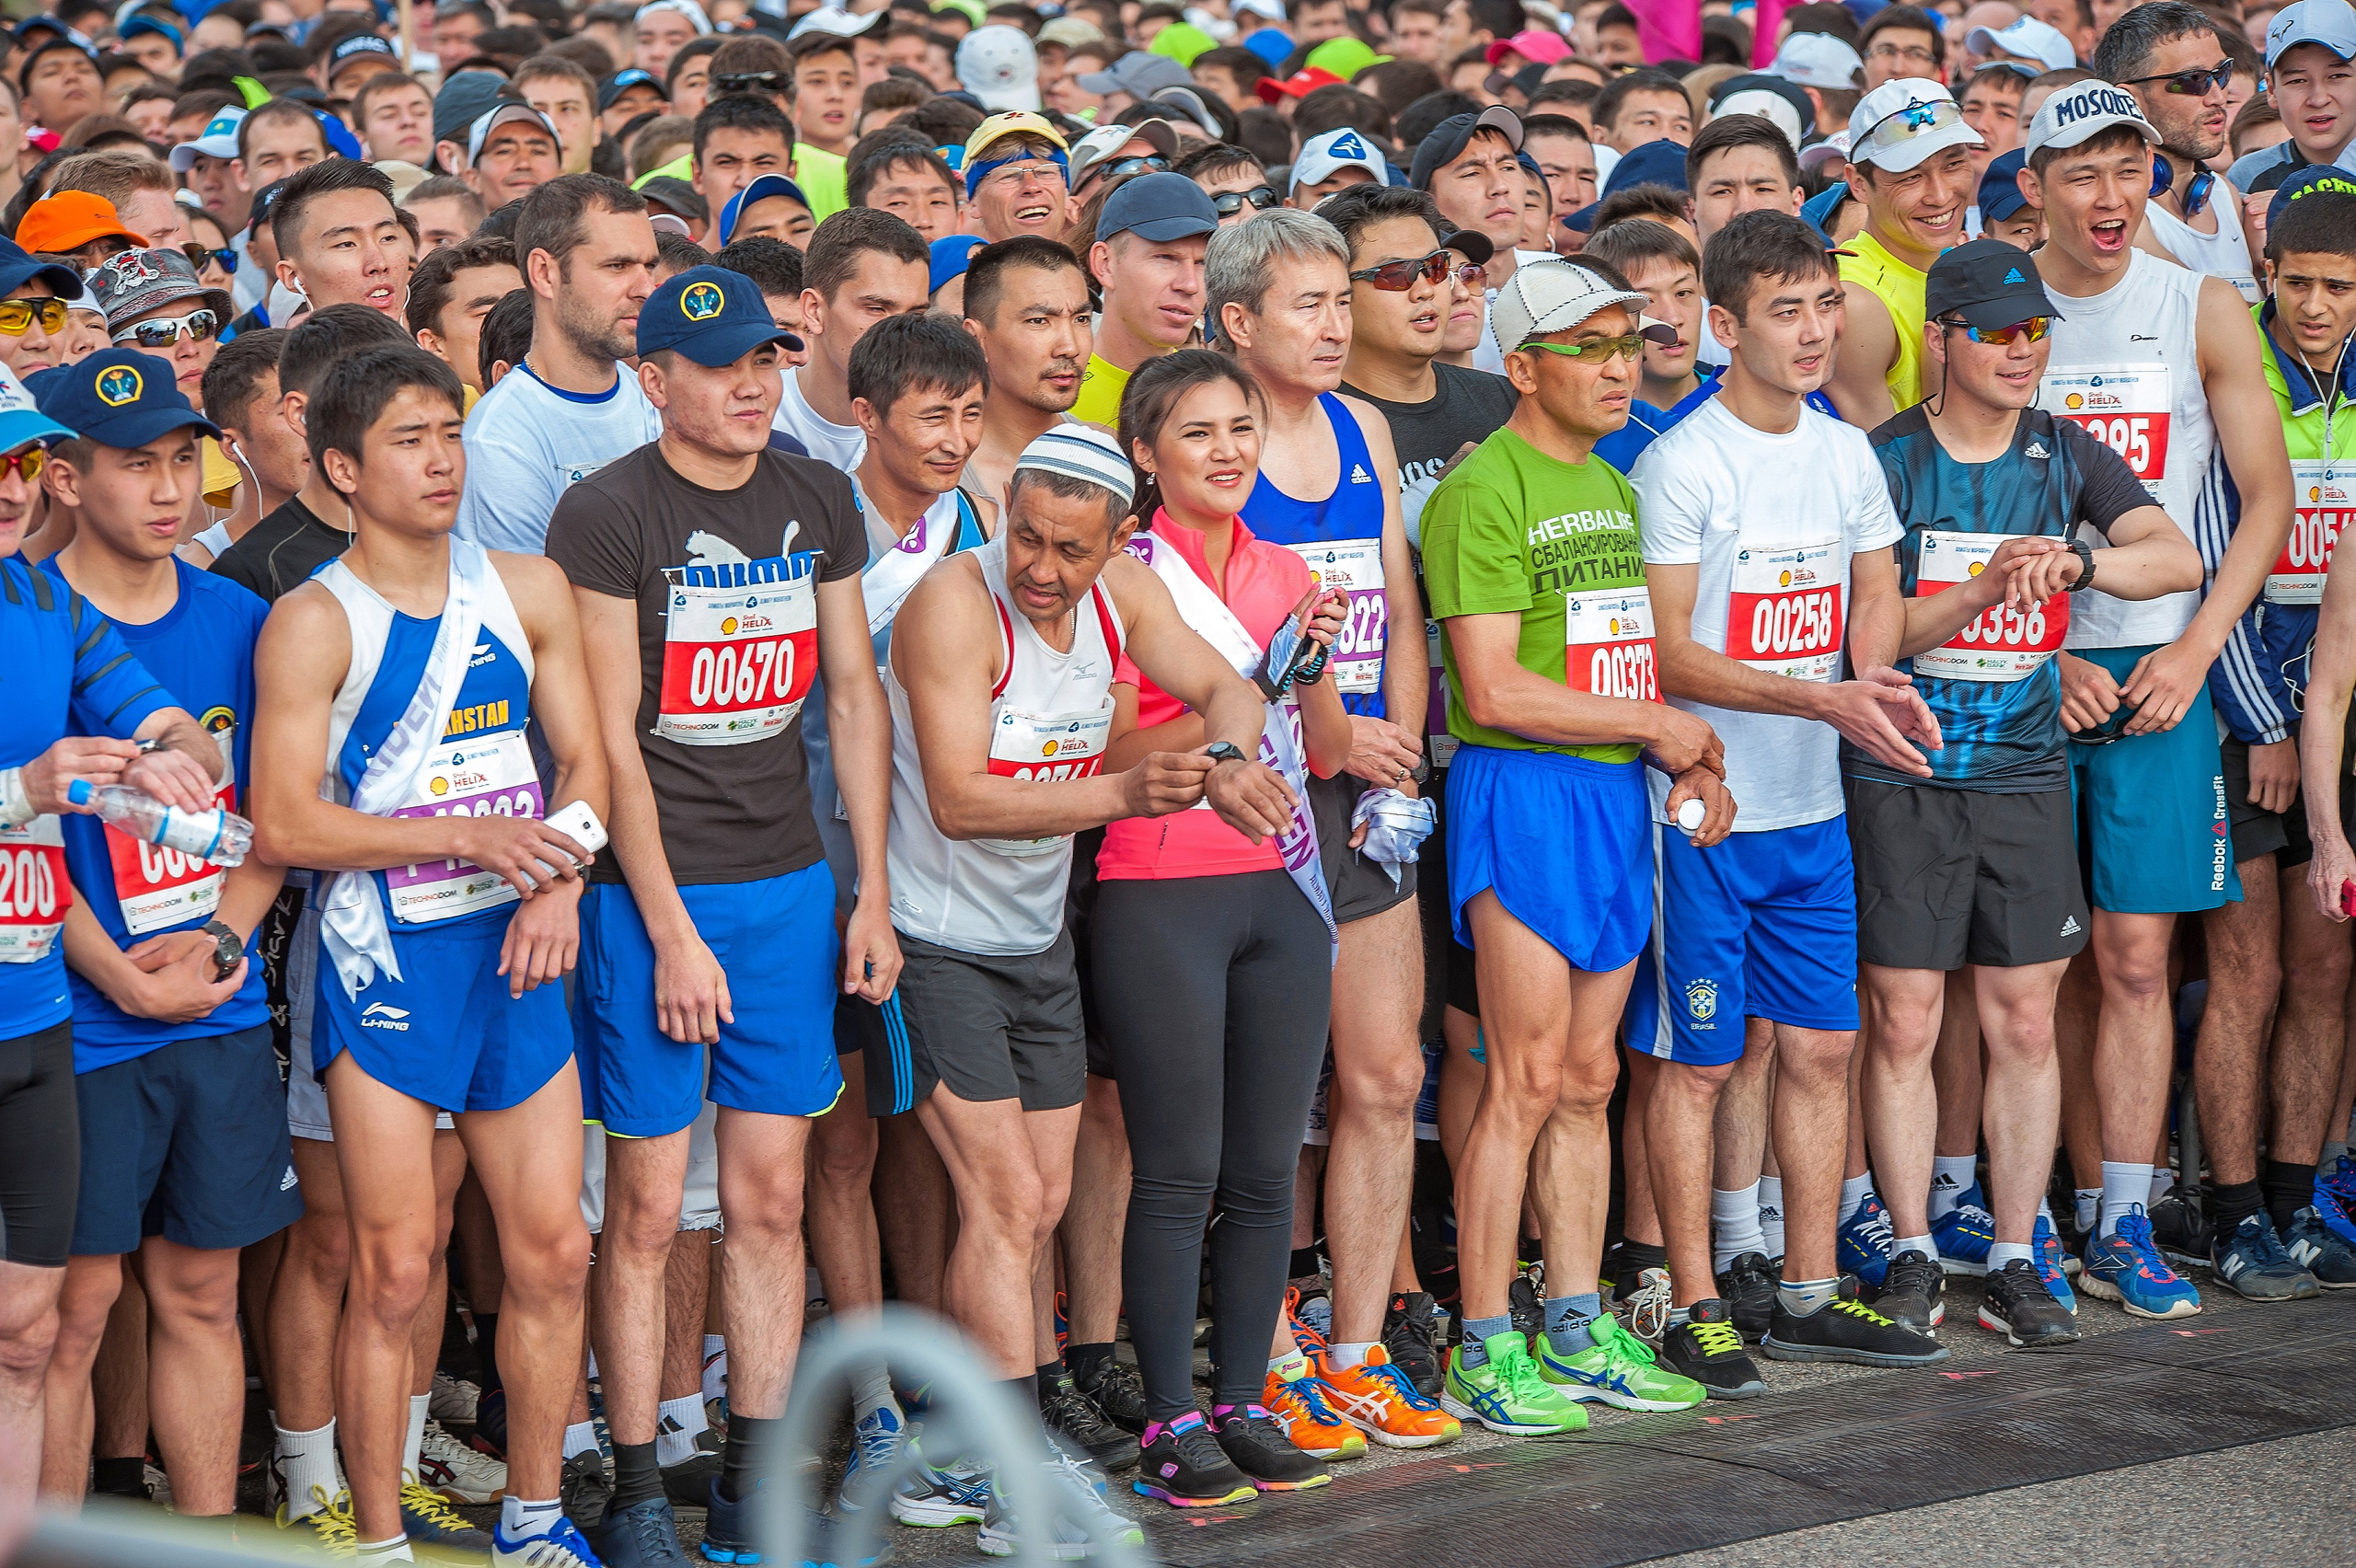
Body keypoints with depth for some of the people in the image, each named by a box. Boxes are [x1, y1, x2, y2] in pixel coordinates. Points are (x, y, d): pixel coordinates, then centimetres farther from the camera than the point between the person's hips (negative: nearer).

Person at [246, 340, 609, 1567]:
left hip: (515, 953, 5)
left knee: (552, 1252, 8)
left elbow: (584, 760, 11)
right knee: (395, 1271, -1)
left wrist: (560, 876, -7)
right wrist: (467, 836, -17)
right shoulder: (315, 621, -8)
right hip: (386, 954, -5)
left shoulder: (526, 590, 7)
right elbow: (284, 824, -14)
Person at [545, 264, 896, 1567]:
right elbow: (611, 738, -10)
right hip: (651, 891, -5)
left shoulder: (818, 501, 9)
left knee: (771, 1198, 7)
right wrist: (671, 932, -13)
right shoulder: (607, 514, -8)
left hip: (790, 885, 5)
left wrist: (874, 897, 8)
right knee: (646, 1209, -1)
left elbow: (854, 696, 13)